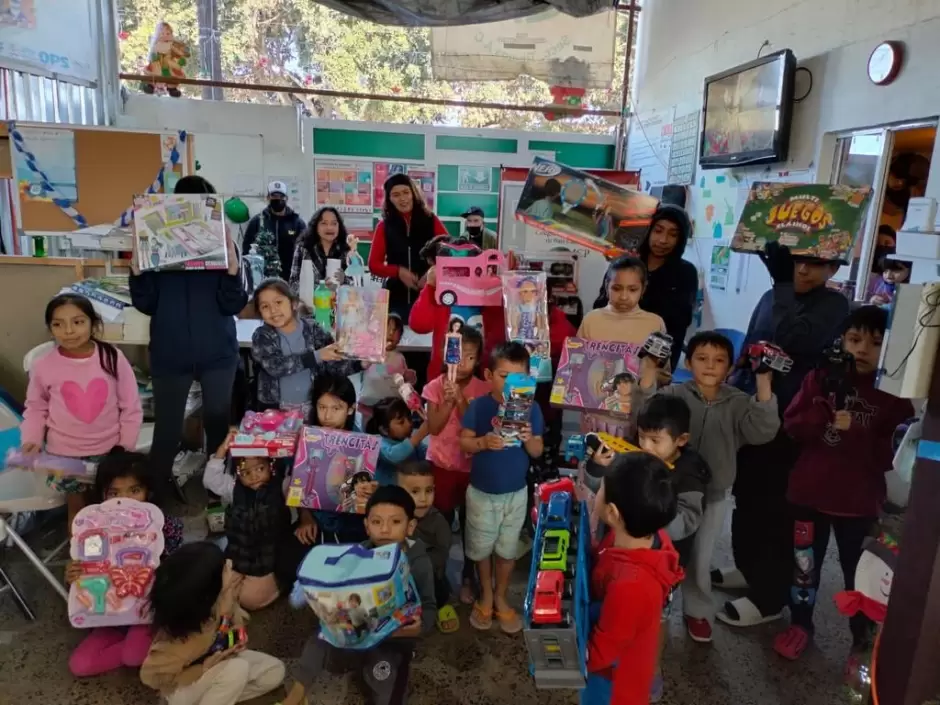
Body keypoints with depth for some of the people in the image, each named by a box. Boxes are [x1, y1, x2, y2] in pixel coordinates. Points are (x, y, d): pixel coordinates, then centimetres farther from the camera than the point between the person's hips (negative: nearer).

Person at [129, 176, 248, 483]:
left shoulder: (223, 245, -3)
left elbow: (232, 306, -9)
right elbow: (146, 305, -2)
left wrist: (232, 268, -23)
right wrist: (137, 269, -17)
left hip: (217, 354, 1)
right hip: (170, 354, 0)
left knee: (219, 424, 12)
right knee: (167, 428, 9)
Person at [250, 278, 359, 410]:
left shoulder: (313, 329, -5)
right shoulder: (262, 336, -8)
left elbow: (335, 365, -5)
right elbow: (274, 366, -24)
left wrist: (360, 363, -23)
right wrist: (316, 356, -30)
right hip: (275, 408, -1)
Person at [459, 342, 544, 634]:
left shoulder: (531, 408, -10)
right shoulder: (479, 405, -14)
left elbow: (538, 452, -6)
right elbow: (463, 441, -8)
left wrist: (529, 439, -27)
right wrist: (483, 442, -28)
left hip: (516, 492, 1)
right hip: (481, 491, -1)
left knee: (507, 549, 16)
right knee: (481, 547, 16)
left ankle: (501, 597, 38)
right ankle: (486, 594, 40)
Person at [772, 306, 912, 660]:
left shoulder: (893, 395, -5)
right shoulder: (820, 378, -2)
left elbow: (886, 455, -13)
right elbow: (792, 424, -8)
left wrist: (852, 433, -23)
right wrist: (827, 423, -22)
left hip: (860, 500, -1)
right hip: (809, 491, 1)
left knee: (860, 571, 11)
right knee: (805, 563, 16)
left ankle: (864, 638, 32)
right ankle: (800, 624, 34)